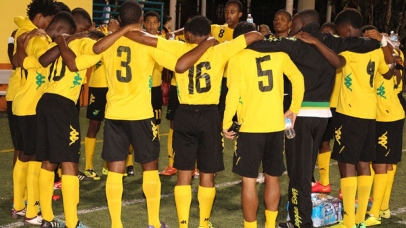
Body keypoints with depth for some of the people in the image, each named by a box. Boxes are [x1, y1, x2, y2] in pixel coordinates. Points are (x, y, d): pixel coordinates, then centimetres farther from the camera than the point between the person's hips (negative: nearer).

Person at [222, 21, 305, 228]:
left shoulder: (238, 56, -4)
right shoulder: (277, 52, 6)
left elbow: (233, 92, -12)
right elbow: (298, 78, 1)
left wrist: (226, 123, -4)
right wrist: (294, 109, 10)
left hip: (250, 126, -4)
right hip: (276, 125, 4)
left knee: (249, 179, 4)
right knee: (272, 177, 16)